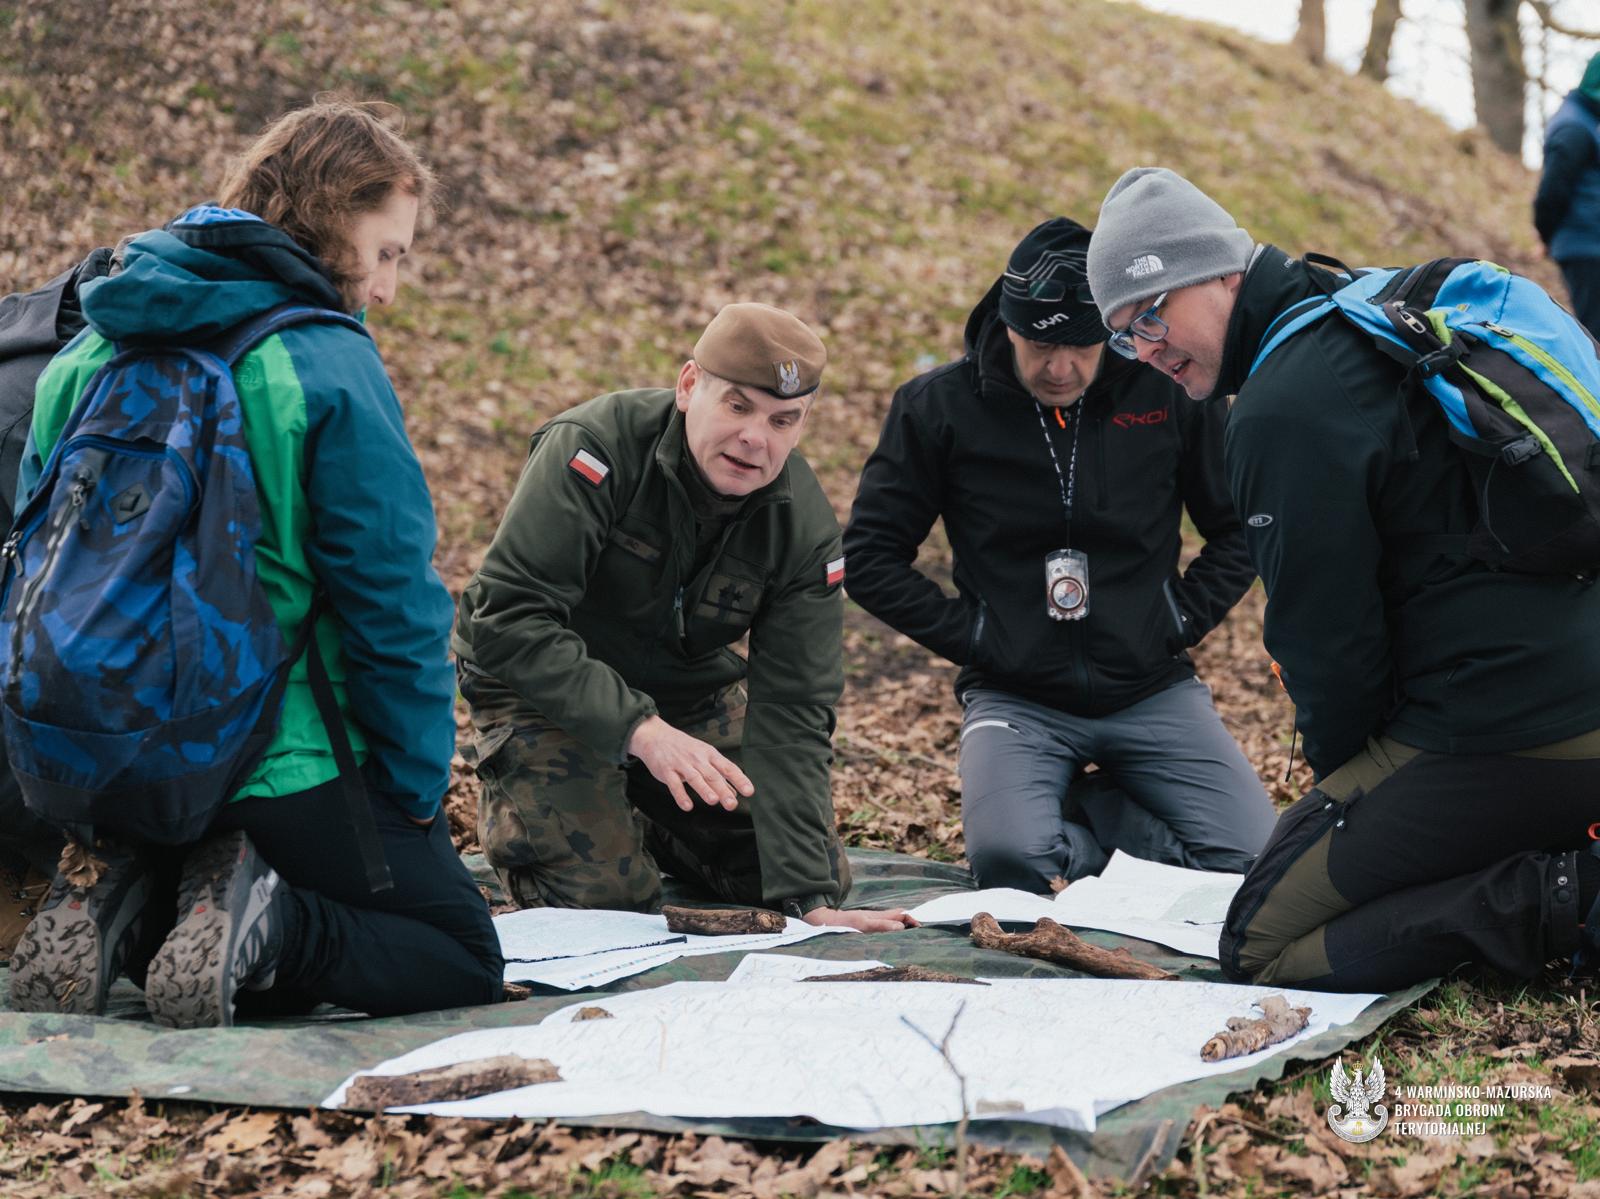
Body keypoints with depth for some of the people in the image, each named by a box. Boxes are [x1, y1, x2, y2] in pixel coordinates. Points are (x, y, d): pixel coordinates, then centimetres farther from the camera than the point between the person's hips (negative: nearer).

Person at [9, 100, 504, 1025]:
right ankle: (271, 924, -16)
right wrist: (417, 782, -3)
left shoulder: (83, 354, 6)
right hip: (281, 765, -7)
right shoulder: (328, 366, -15)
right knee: (463, 957, 11)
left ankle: (119, 911, -1)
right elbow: (391, 596, -15)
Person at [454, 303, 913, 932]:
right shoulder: (597, 449, -30)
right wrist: (638, 729, -45)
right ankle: (511, 810, 14)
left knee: (821, 876, 3)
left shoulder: (805, 526, -17)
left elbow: (790, 711, -18)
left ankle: (642, 815, 27)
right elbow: (507, 618, -35)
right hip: (545, 687, -4)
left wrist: (807, 898, -26)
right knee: (607, 896, -18)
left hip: (692, 694, 5)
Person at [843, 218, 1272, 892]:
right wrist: (969, 638, -5)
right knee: (1009, 858, -30)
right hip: (1017, 701, -2)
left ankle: (1073, 813, 9)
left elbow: (1242, 528, 12)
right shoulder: (939, 406, -3)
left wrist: (1182, 621, 1)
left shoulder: (1168, 393, -1)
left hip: (1153, 691, 2)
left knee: (1257, 862, -13)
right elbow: (870, 557, 2)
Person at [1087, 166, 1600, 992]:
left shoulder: (1284, 410, -15)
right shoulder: (1373, 327, 16)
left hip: (1492, 748, -10)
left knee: (1259, 946, -1)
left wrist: (1340, 780, 7)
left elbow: (1327, 638, -12)